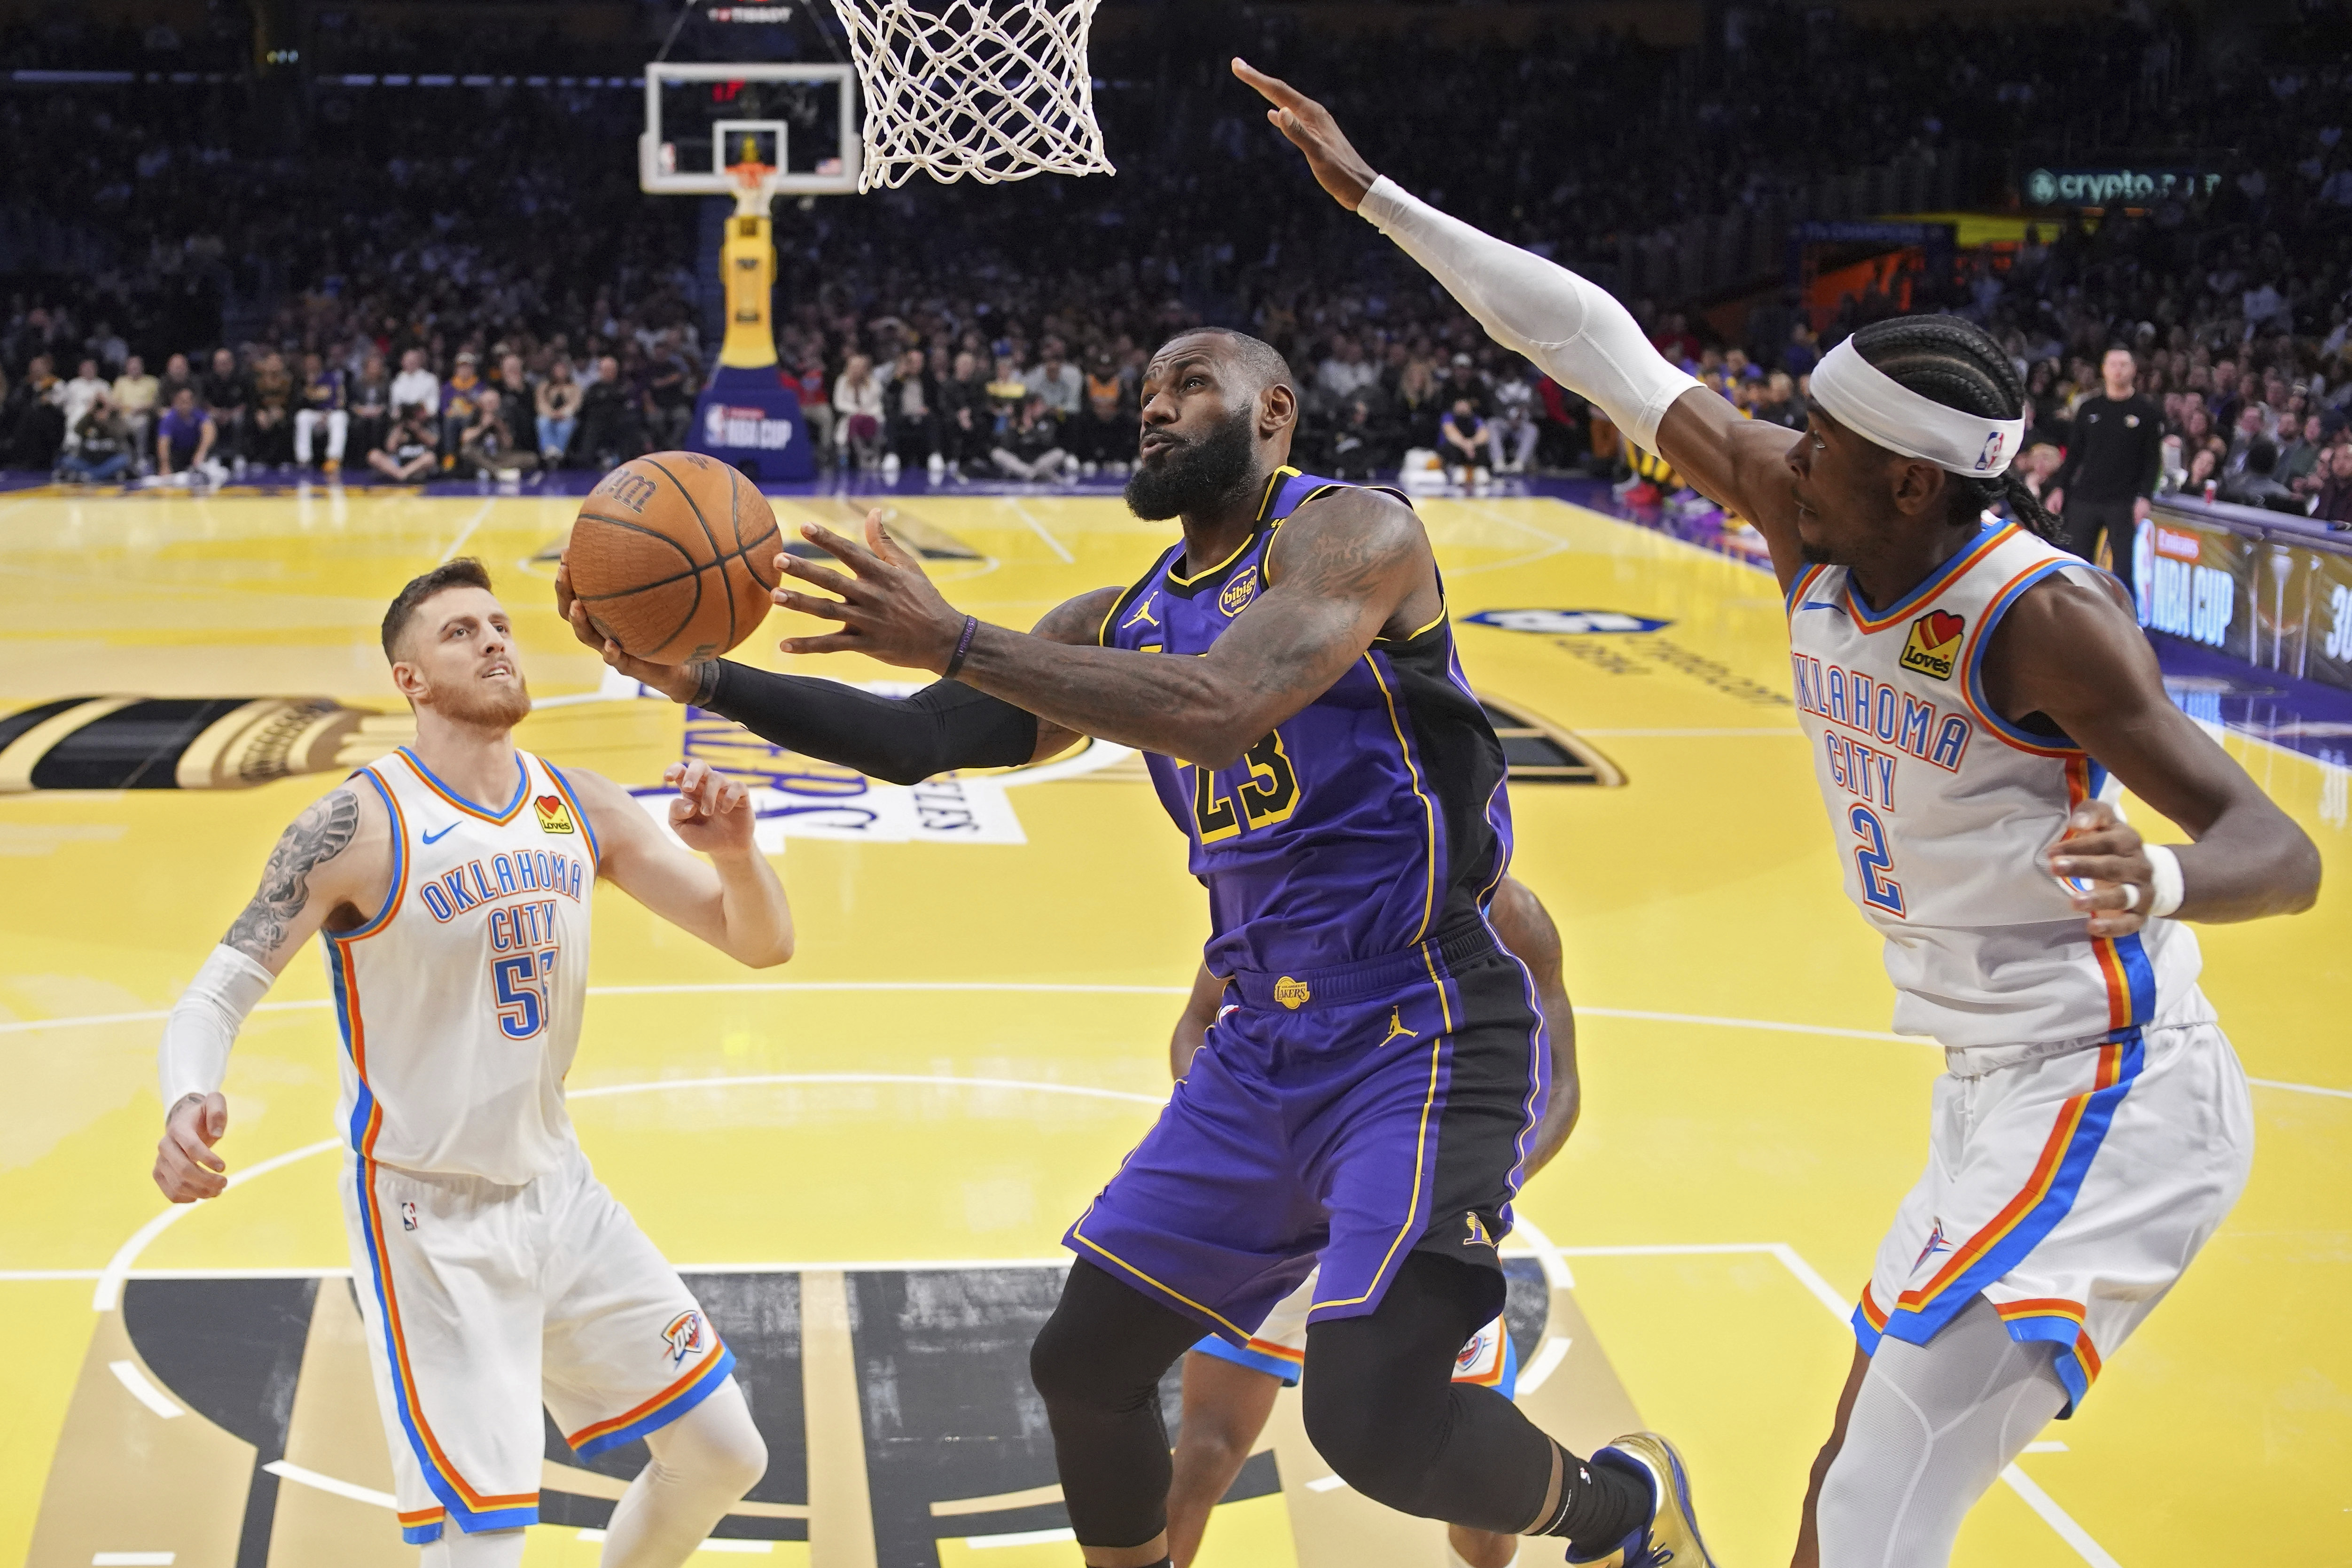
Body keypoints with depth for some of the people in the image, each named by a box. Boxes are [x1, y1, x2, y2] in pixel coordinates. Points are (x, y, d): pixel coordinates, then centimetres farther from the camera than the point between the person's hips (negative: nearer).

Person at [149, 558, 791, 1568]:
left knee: (723, 1457, 13)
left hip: (557, 1186, 6)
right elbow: (217, 995, -18)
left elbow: (762, 943, 0)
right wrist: (189, 1103, -39)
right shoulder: (361, 826, -16)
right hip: (428, 1221, -6)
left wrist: (734, 853, -22)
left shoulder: (583, 811, 0)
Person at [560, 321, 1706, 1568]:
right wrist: (702, 680, -5)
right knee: (1082, 1363, 8)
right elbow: (916, 740, 8)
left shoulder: (1351, 531, -11)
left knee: (1371, 1419, -17)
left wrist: (957, 642, -30)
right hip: (1265, 1047, 8)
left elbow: (1222, 711, -29)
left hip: (1422, 1037, -8)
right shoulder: (1120, 623, 12)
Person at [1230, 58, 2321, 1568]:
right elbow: (1600, 342, 6)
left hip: (2110, 1099, -9)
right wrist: (1376, 195, 9)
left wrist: (2160, 883, -47)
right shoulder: (1810, 528, -1)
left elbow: (2282, 850, -24)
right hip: (2000, 1094, 9)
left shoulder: (2040, 614, -22)